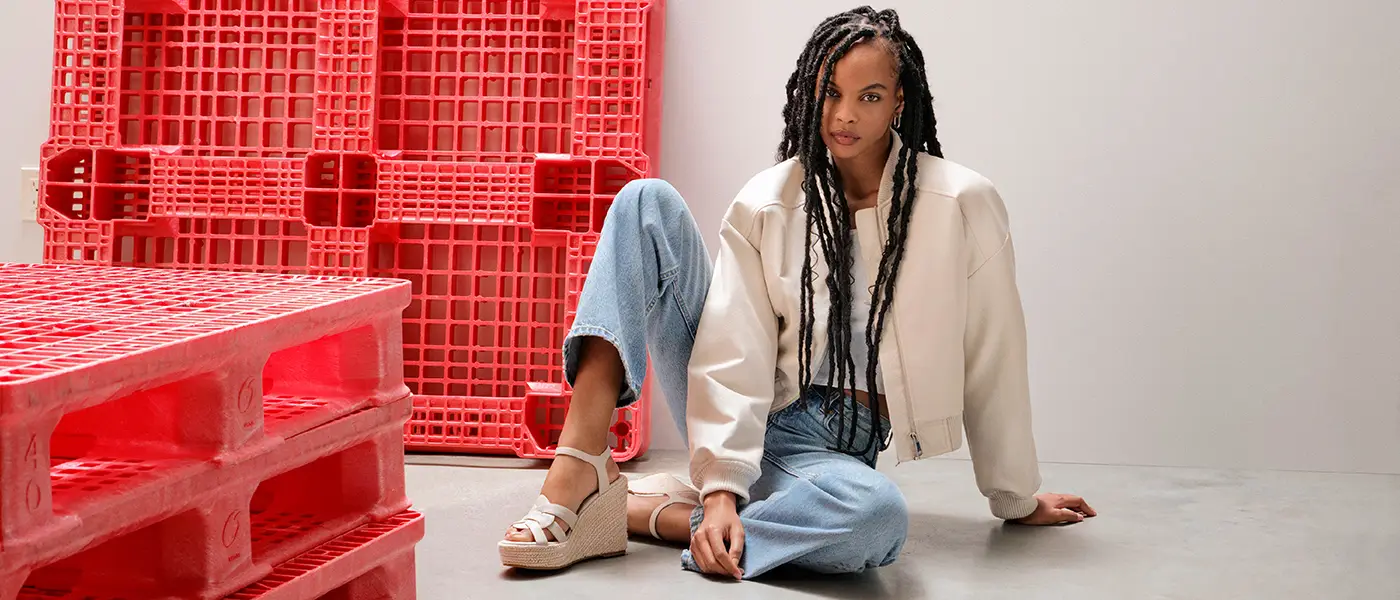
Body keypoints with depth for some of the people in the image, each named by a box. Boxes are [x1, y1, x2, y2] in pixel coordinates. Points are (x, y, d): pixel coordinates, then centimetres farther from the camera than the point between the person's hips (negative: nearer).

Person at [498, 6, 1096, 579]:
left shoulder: (962, 204, -6)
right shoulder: (764, 205, -1)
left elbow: (990, 362, 0)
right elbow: (736, 357, -10)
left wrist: (1017, 499, 8)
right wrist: (721, 486, -24)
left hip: (834, 447, -2)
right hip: (743, 423, 2)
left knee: (878, 516, -42)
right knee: (647, 202, -14)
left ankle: (644, 512, -23)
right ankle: (582, 466, -30)